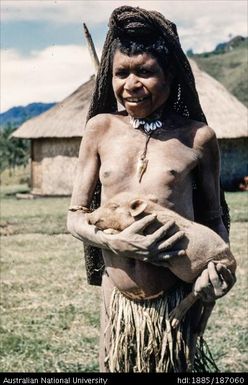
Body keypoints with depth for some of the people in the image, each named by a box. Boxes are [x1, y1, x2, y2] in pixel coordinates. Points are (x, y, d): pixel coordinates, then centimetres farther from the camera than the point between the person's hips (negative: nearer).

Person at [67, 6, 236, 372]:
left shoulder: (197, 137, -3)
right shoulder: (101, 129, 2)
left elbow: (214, 218, 8)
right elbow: (76, 216, 5)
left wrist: (218, 264, -13)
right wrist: (114, 242, -16)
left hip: (175, 302, -2)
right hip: (117, 300, 2)